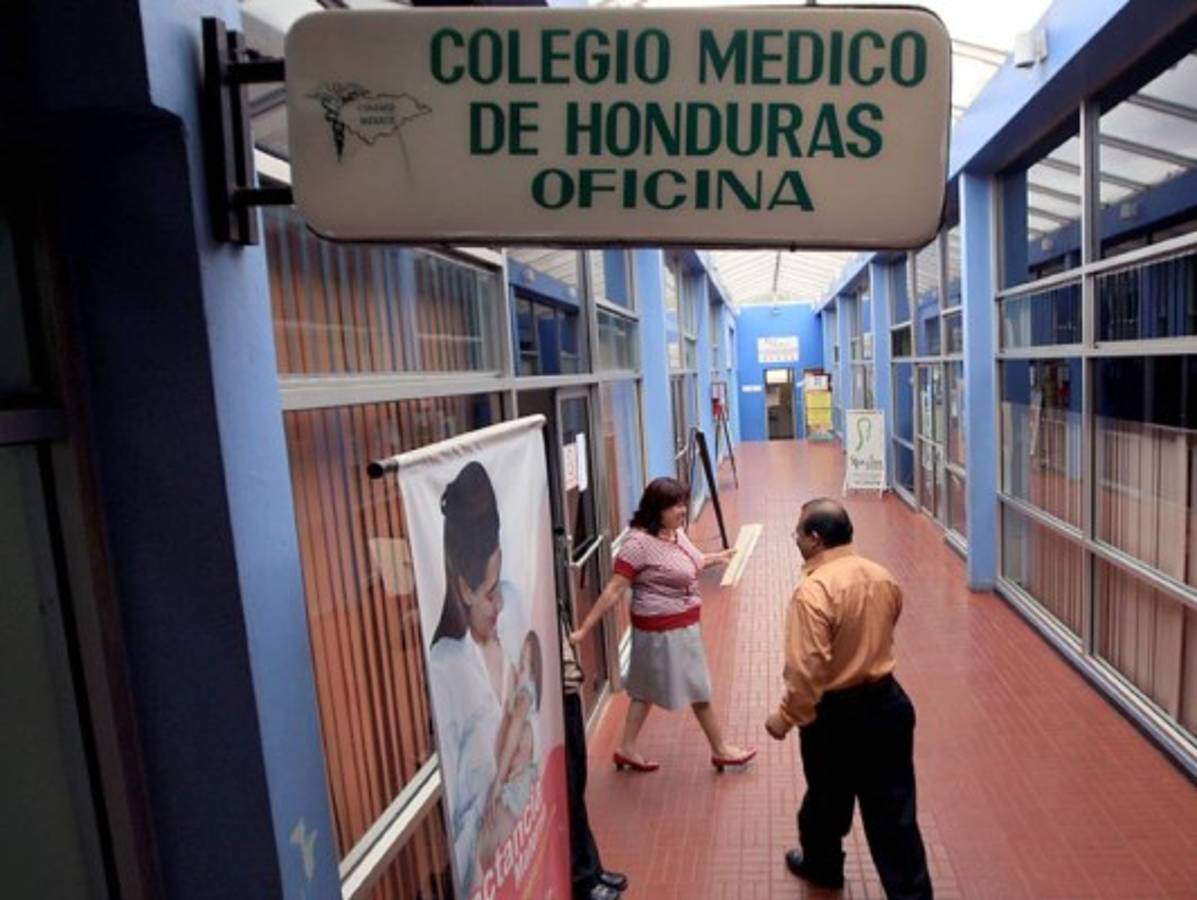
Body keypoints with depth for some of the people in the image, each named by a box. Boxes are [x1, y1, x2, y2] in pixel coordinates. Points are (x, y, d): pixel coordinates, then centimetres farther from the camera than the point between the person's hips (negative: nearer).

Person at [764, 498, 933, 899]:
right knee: (892, 806, 14)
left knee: (828, 799, 20)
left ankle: (822, 864, 45)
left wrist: (786, 716, -15)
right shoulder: (882, 577, -2)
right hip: (886, 702, 5)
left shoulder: (813, 591, -26)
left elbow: (806, 669, -27)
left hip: (836, 715, -5)